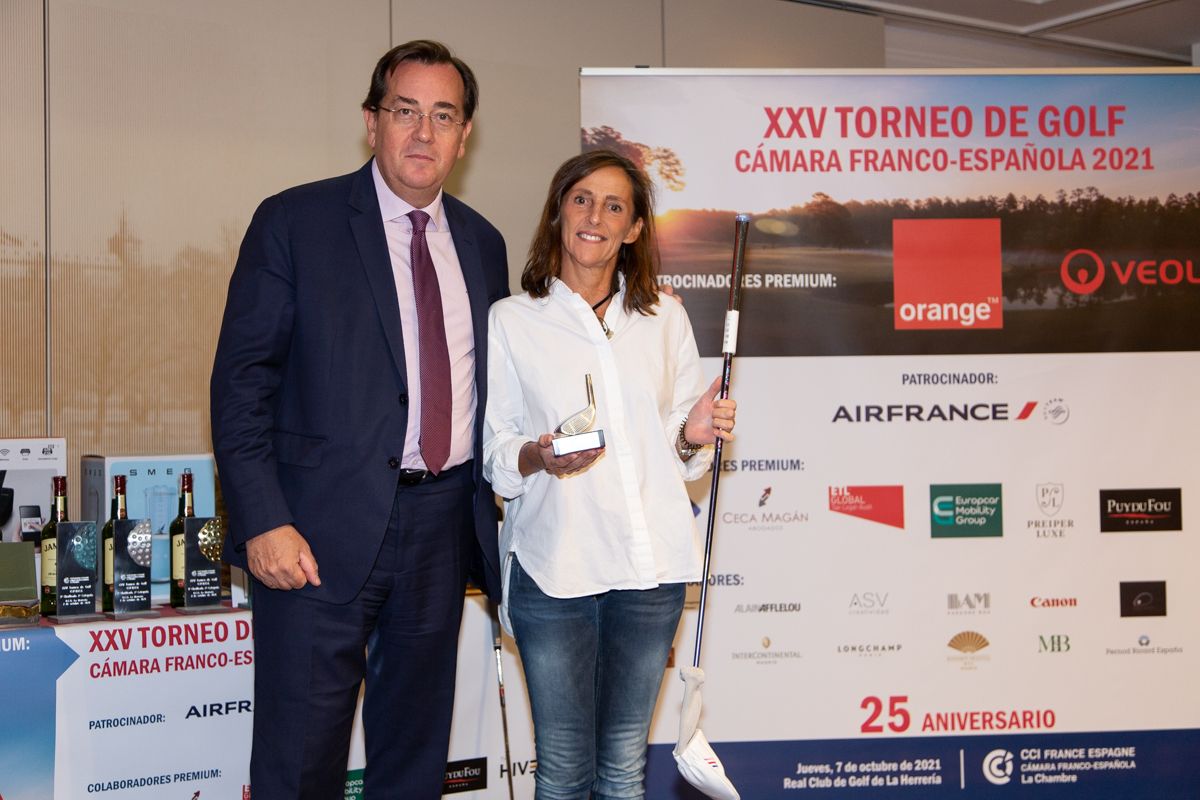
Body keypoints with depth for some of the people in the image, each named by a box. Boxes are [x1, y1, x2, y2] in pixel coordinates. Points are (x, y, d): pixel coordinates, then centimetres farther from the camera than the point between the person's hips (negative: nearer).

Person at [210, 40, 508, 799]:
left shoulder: (482, 242, 11)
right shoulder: (295, 222, -4)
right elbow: (242, 381, -8)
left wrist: (502, 486, 6)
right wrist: (262, 521, -16)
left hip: (444, 523, 5)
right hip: (327, 528, -5)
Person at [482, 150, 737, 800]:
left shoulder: (664, 319, 11)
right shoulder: (511, 320, 3)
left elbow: (679, 450, 15)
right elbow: (492, 450, 2)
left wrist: (693, 435, -7)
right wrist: (538, 456, -18)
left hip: (650, 565, 2)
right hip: (552, 568, -2)